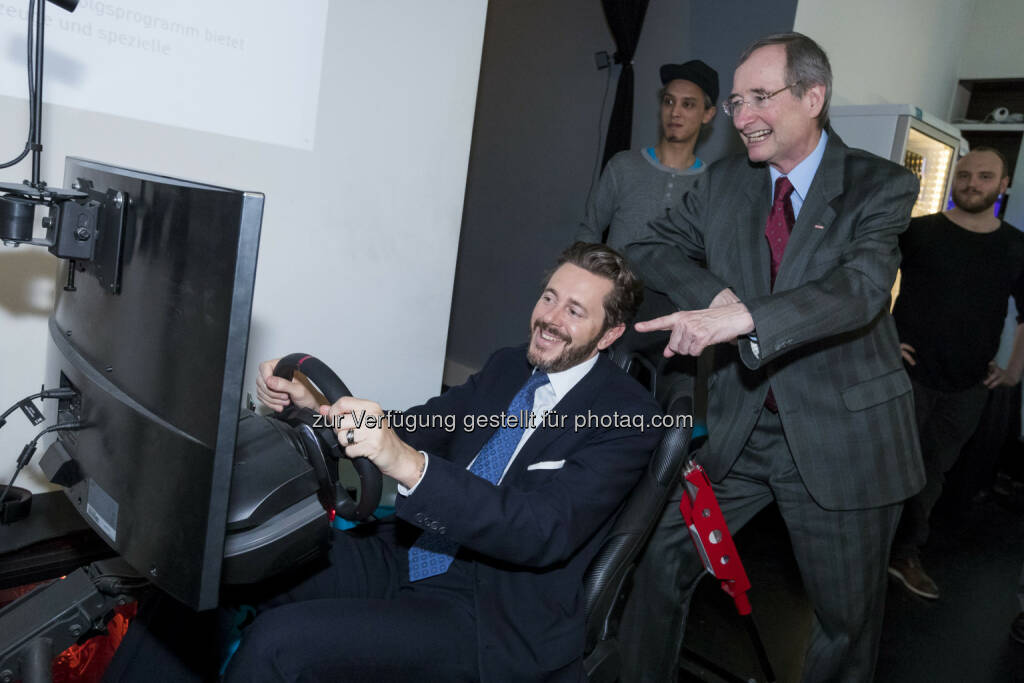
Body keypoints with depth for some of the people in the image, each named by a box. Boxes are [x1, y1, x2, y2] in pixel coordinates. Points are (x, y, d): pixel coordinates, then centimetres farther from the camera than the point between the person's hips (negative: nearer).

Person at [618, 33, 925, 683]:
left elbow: (863, 287, -24)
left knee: (849, 616, 13)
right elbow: (652, 248, 6)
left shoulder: (883, 186, -8)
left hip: (840, 437, -2)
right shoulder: (722, 182, 5)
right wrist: (714, 293, -15)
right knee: (660, 558, 2)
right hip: (737, 427, 3)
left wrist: (743, 317, -40)